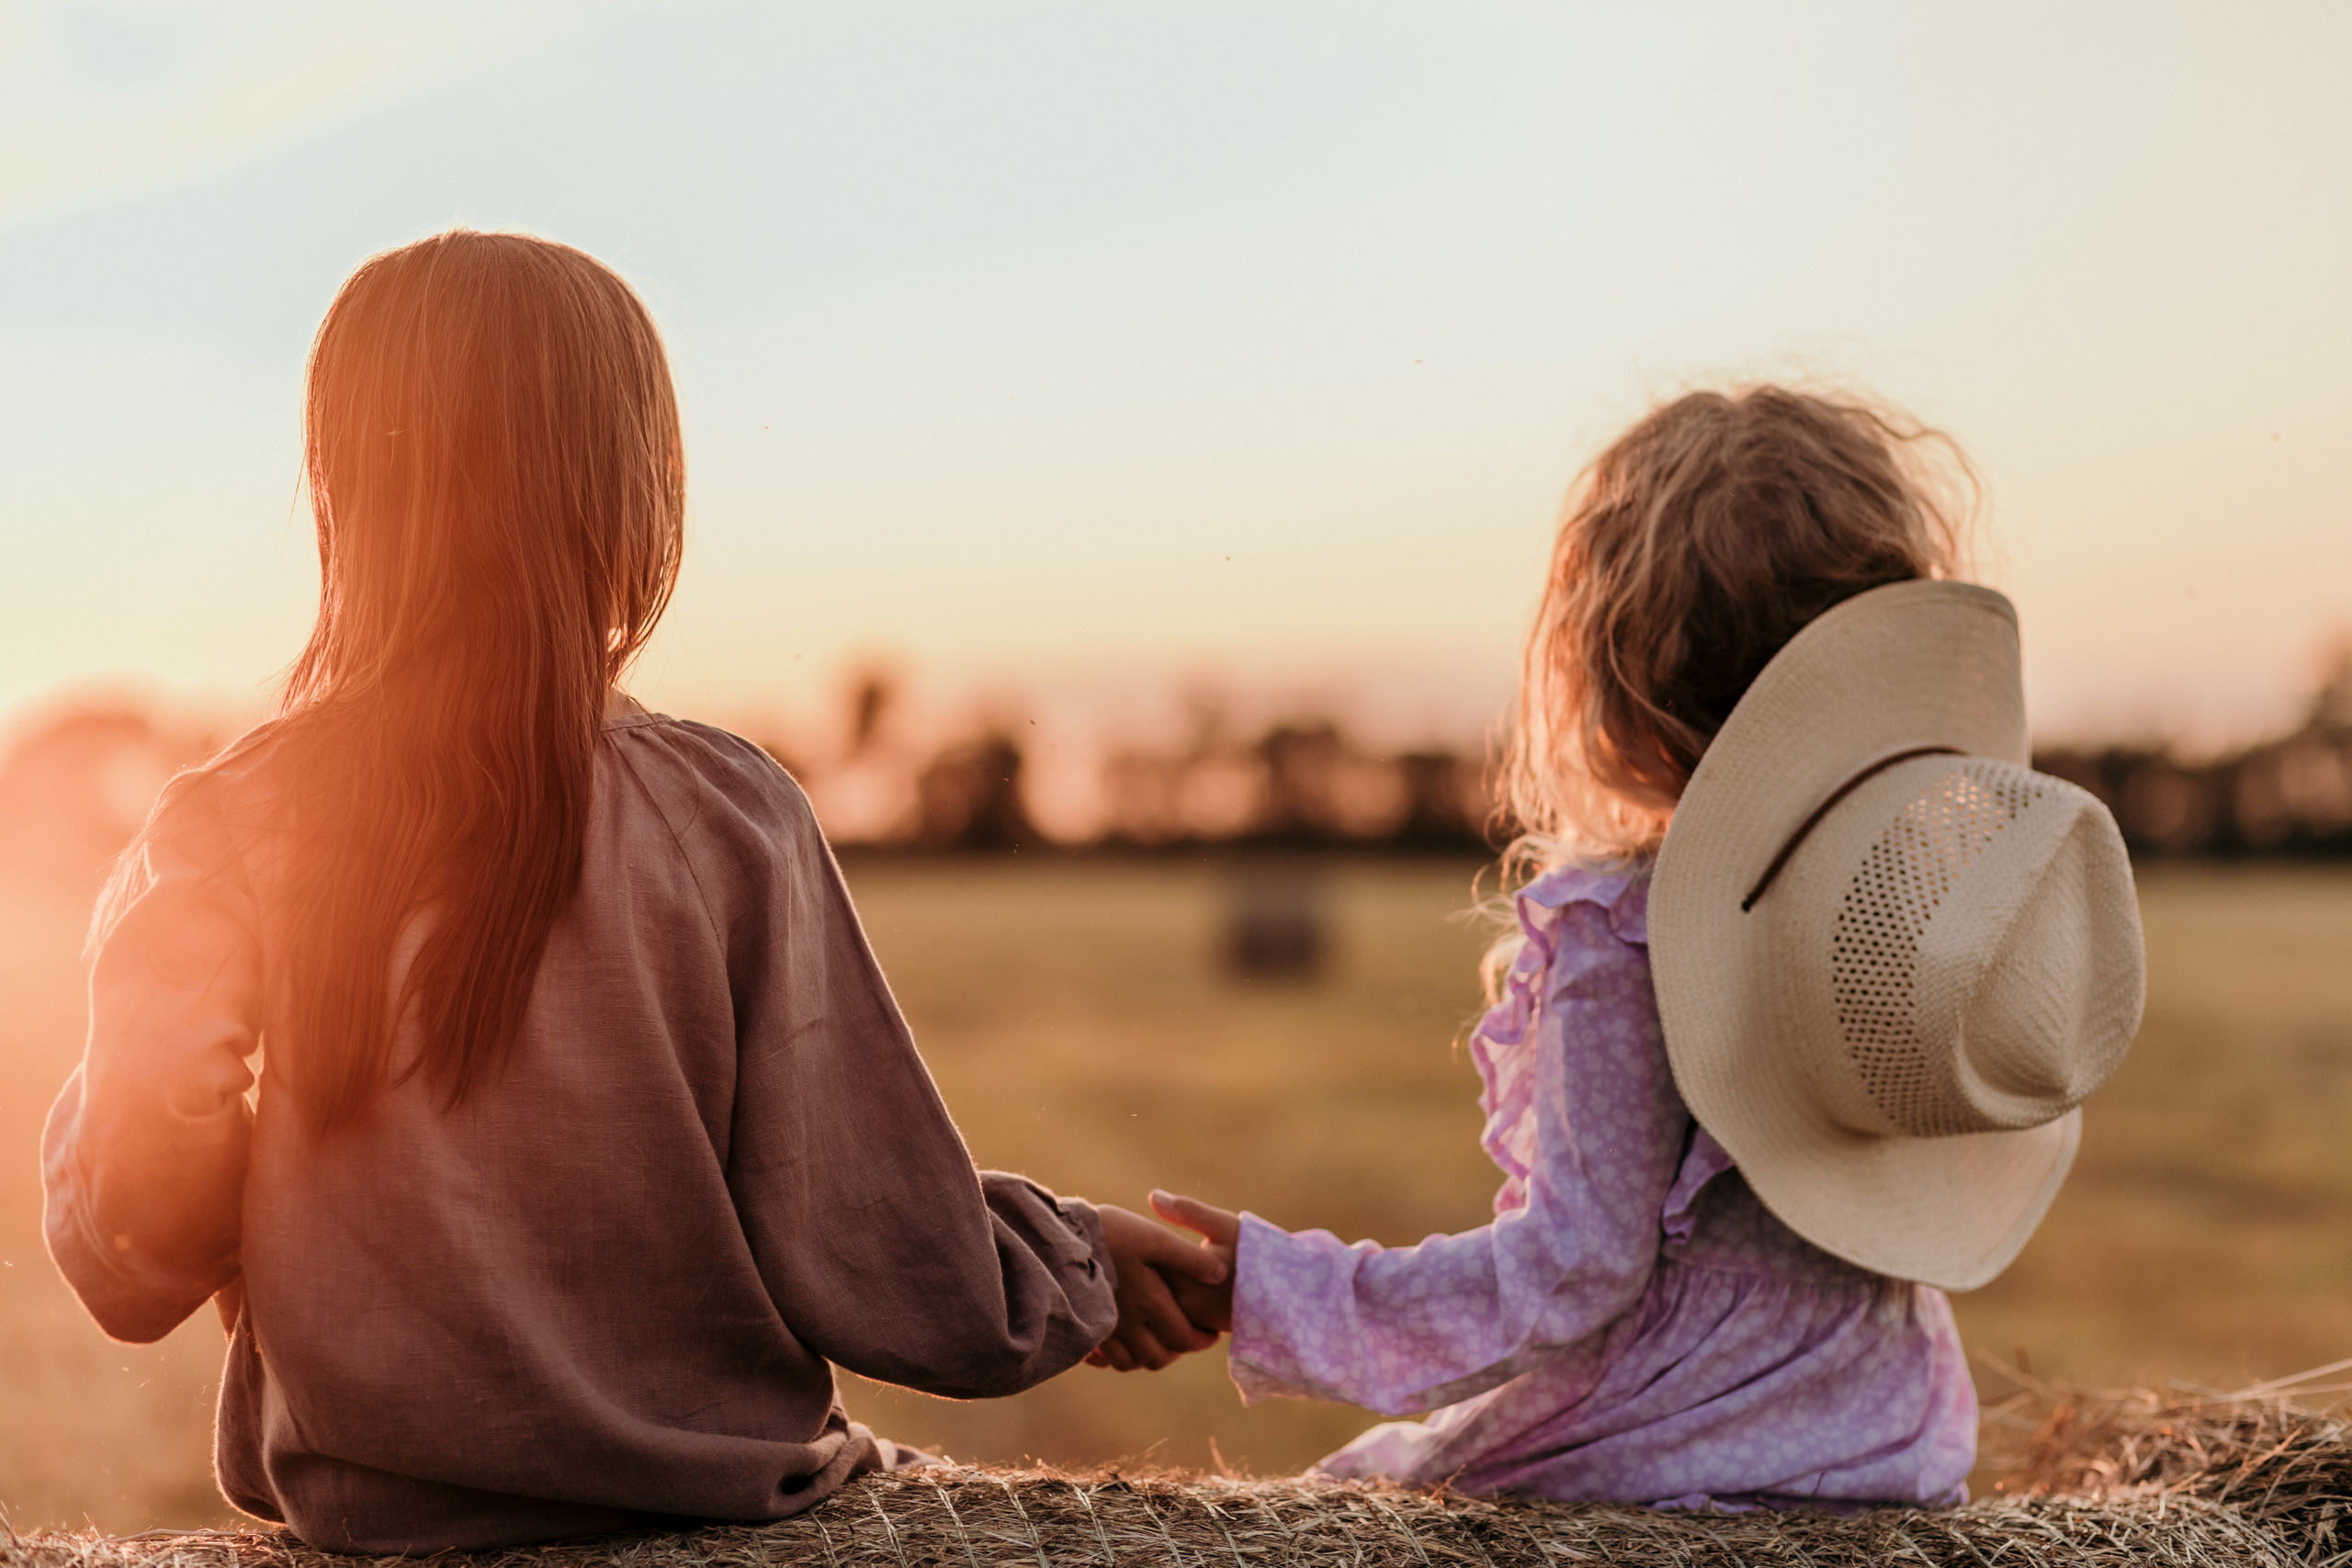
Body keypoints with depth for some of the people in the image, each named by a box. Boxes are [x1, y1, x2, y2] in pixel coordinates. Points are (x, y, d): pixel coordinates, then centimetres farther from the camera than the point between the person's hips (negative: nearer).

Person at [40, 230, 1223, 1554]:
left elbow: (133, 1272, -4)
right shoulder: (724, 822, -15)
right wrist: (1085, 1262, 5)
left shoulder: (223, 837, -9)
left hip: (361, 1516, 3)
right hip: (701, 1497, -2)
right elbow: (876, 1268, -14)